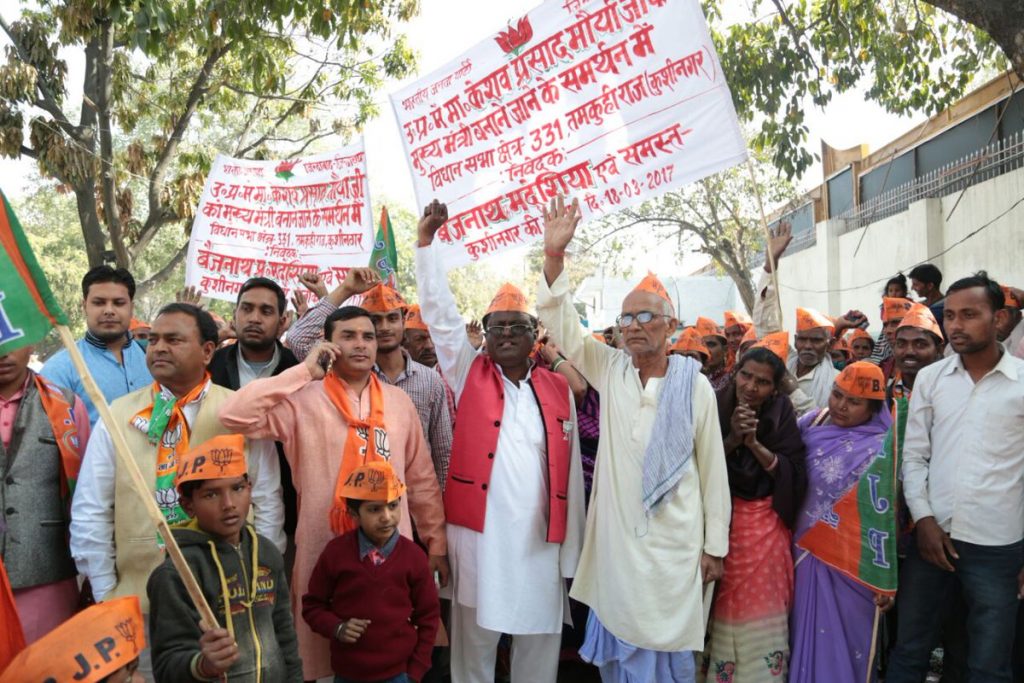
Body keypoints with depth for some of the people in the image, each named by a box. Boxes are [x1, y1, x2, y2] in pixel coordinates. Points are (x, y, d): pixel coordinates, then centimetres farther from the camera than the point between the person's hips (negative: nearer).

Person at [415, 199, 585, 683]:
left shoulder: (558, 390, 7)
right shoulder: (469, 375, 4)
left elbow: (570, 472, 6)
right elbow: (440, 313, -2)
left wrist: (571, 549, 5)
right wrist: (427, 241, -9)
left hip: (541, 539, 2)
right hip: (478, 534, -1)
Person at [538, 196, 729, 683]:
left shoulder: (695, 386, -5)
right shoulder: (610, 370, 1)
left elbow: (712, 469, -1)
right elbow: (561, 323, -5)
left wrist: (714, 546, 0)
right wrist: (554, 255, -18)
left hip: (673, 543, -2)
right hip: (614, 538, 2)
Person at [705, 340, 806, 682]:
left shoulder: (781, 413, -2)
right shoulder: (716, 407, -6)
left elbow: (793, 473, -7)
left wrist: (755, 443, -18)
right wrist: (732, 439, -20)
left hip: (767, 524, 1)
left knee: (763, 609, 3)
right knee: (722, 608, 1)